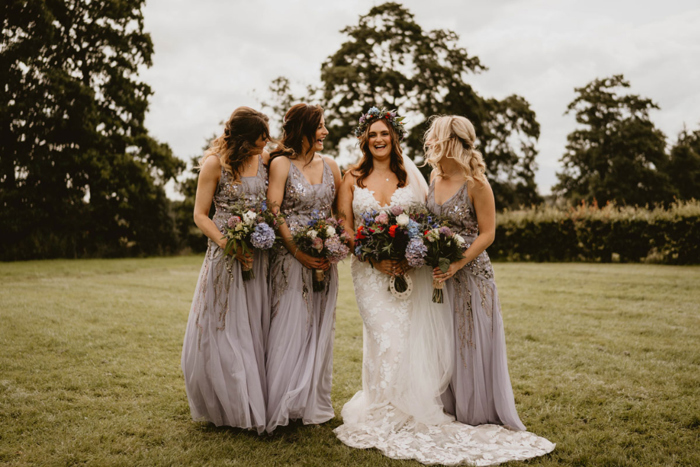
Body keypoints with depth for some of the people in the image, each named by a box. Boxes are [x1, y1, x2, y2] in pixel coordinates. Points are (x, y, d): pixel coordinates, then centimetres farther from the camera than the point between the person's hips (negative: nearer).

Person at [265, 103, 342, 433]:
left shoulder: (329, 165, 11)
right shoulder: (281, 163, -3)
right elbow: (273, 214, -9)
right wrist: (299, 252, -16)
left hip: (324, 260, 5)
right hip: (291, 257, -5)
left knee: (320, 330, 9)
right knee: (290, 330, -3)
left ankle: (315, 404, 22)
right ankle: (283, 407, 9)